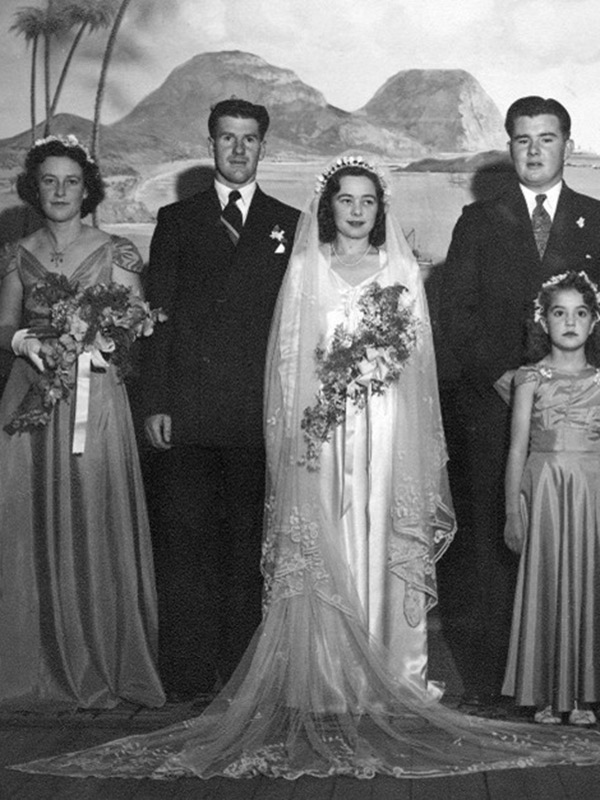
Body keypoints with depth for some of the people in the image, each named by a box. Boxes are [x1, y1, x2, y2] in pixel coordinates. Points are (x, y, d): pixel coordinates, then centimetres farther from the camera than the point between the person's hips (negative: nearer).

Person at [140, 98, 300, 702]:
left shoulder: (289, 225, 12)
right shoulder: (176, 220, 13)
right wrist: (154, 402, -2)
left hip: (260, 414, 0)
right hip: (187, 413, 0)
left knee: (250, 546, 3)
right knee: (184, 544, 0)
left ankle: (242, 677, 12)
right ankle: (186, 680, 7)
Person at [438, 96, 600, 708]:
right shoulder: (479, 222, 12)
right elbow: (455, 313, 5)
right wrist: (499, 375, -7)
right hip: (493, 406, 0)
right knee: (490, 542, 0)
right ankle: (488, 675, 6)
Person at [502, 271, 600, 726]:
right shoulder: (531, 379, 4)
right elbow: (518, 448, 2)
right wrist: (513, 510, -2)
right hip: (544, 488, -1)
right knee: (545, 586, 1)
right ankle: (547, 696, 10)